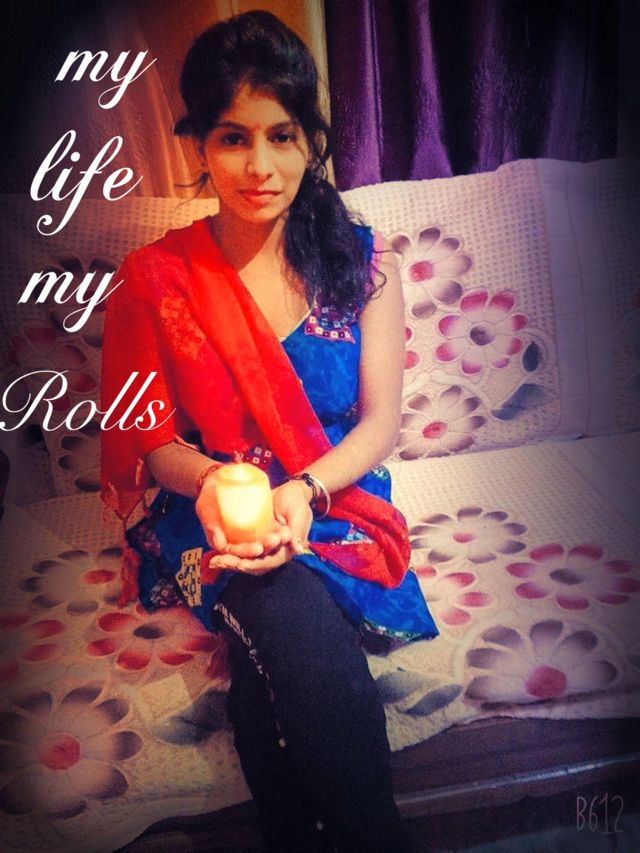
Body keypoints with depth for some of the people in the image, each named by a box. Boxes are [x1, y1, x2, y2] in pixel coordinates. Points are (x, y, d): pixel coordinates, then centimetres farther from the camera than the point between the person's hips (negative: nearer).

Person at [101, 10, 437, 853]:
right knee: (293, 618, -32)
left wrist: (304, 490, -20)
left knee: (269, 662, -29)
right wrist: (207, 481, -22)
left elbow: (381, 417, -2)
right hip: (211, 519, -1)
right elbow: (152, 437, 2)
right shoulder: (156, 279, -2)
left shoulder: (360, 259, 1)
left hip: (337, 503, 1)